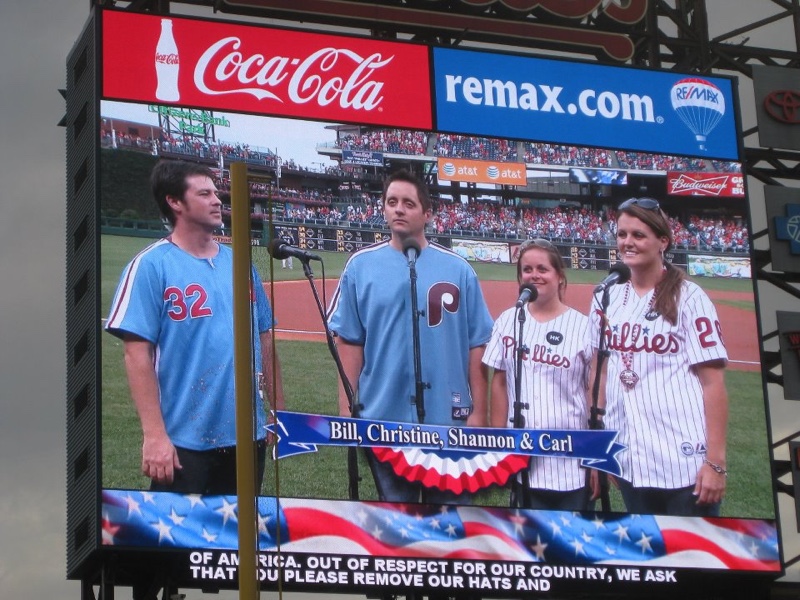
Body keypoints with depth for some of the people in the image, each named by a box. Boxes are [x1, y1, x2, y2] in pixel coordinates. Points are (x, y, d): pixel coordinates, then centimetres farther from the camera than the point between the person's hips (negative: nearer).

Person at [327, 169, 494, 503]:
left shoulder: (458, 270, 1)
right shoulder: (361, 266, 2)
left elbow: (477, 346, 2)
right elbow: (349, 343, 2)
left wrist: (478, 412, -3)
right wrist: (346, 410, -3)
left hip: (448, 416, 0)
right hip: (383, 416, 0)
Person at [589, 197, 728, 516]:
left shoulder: (688, 297, -5)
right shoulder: (606, 299, 9)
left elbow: (713, 382, -9)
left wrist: (716, 462, -14)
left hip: (685, 464, -5)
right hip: (630, 464, 5)